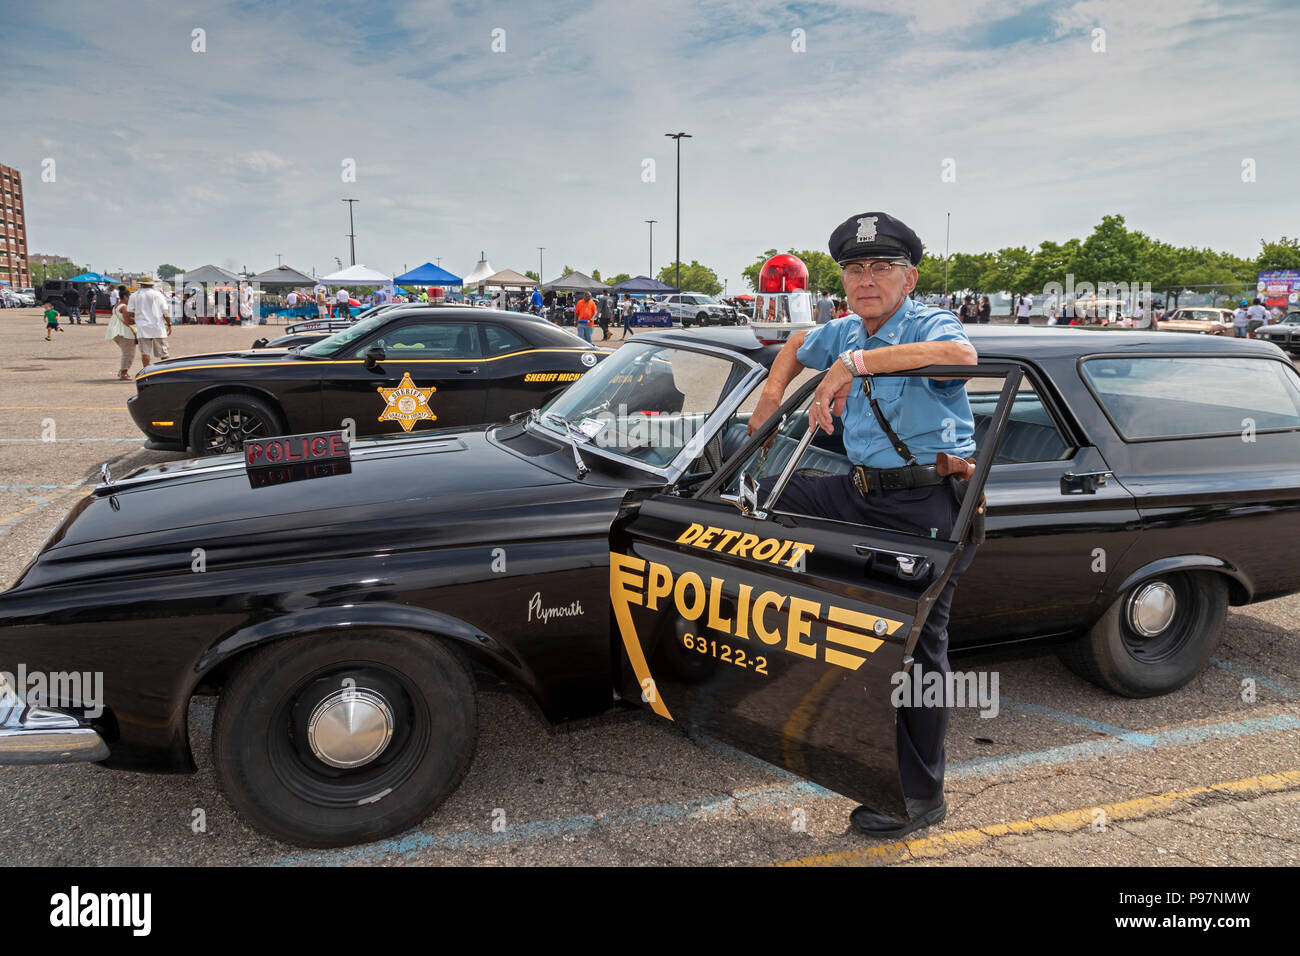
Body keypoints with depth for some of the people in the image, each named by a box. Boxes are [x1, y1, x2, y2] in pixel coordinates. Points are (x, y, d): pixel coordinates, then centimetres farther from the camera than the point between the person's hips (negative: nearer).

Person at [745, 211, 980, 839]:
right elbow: (797, 346, 34)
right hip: (862, 491, 7)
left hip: (927, 508, -7)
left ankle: (920, 797, 15)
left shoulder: (930, 325, -10)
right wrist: (773, 392, 18)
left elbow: (962, 354, -35)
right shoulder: (844, 333, 12)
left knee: (916, 647, 0)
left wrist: (856, 363, -36)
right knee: (765, 496, 4)